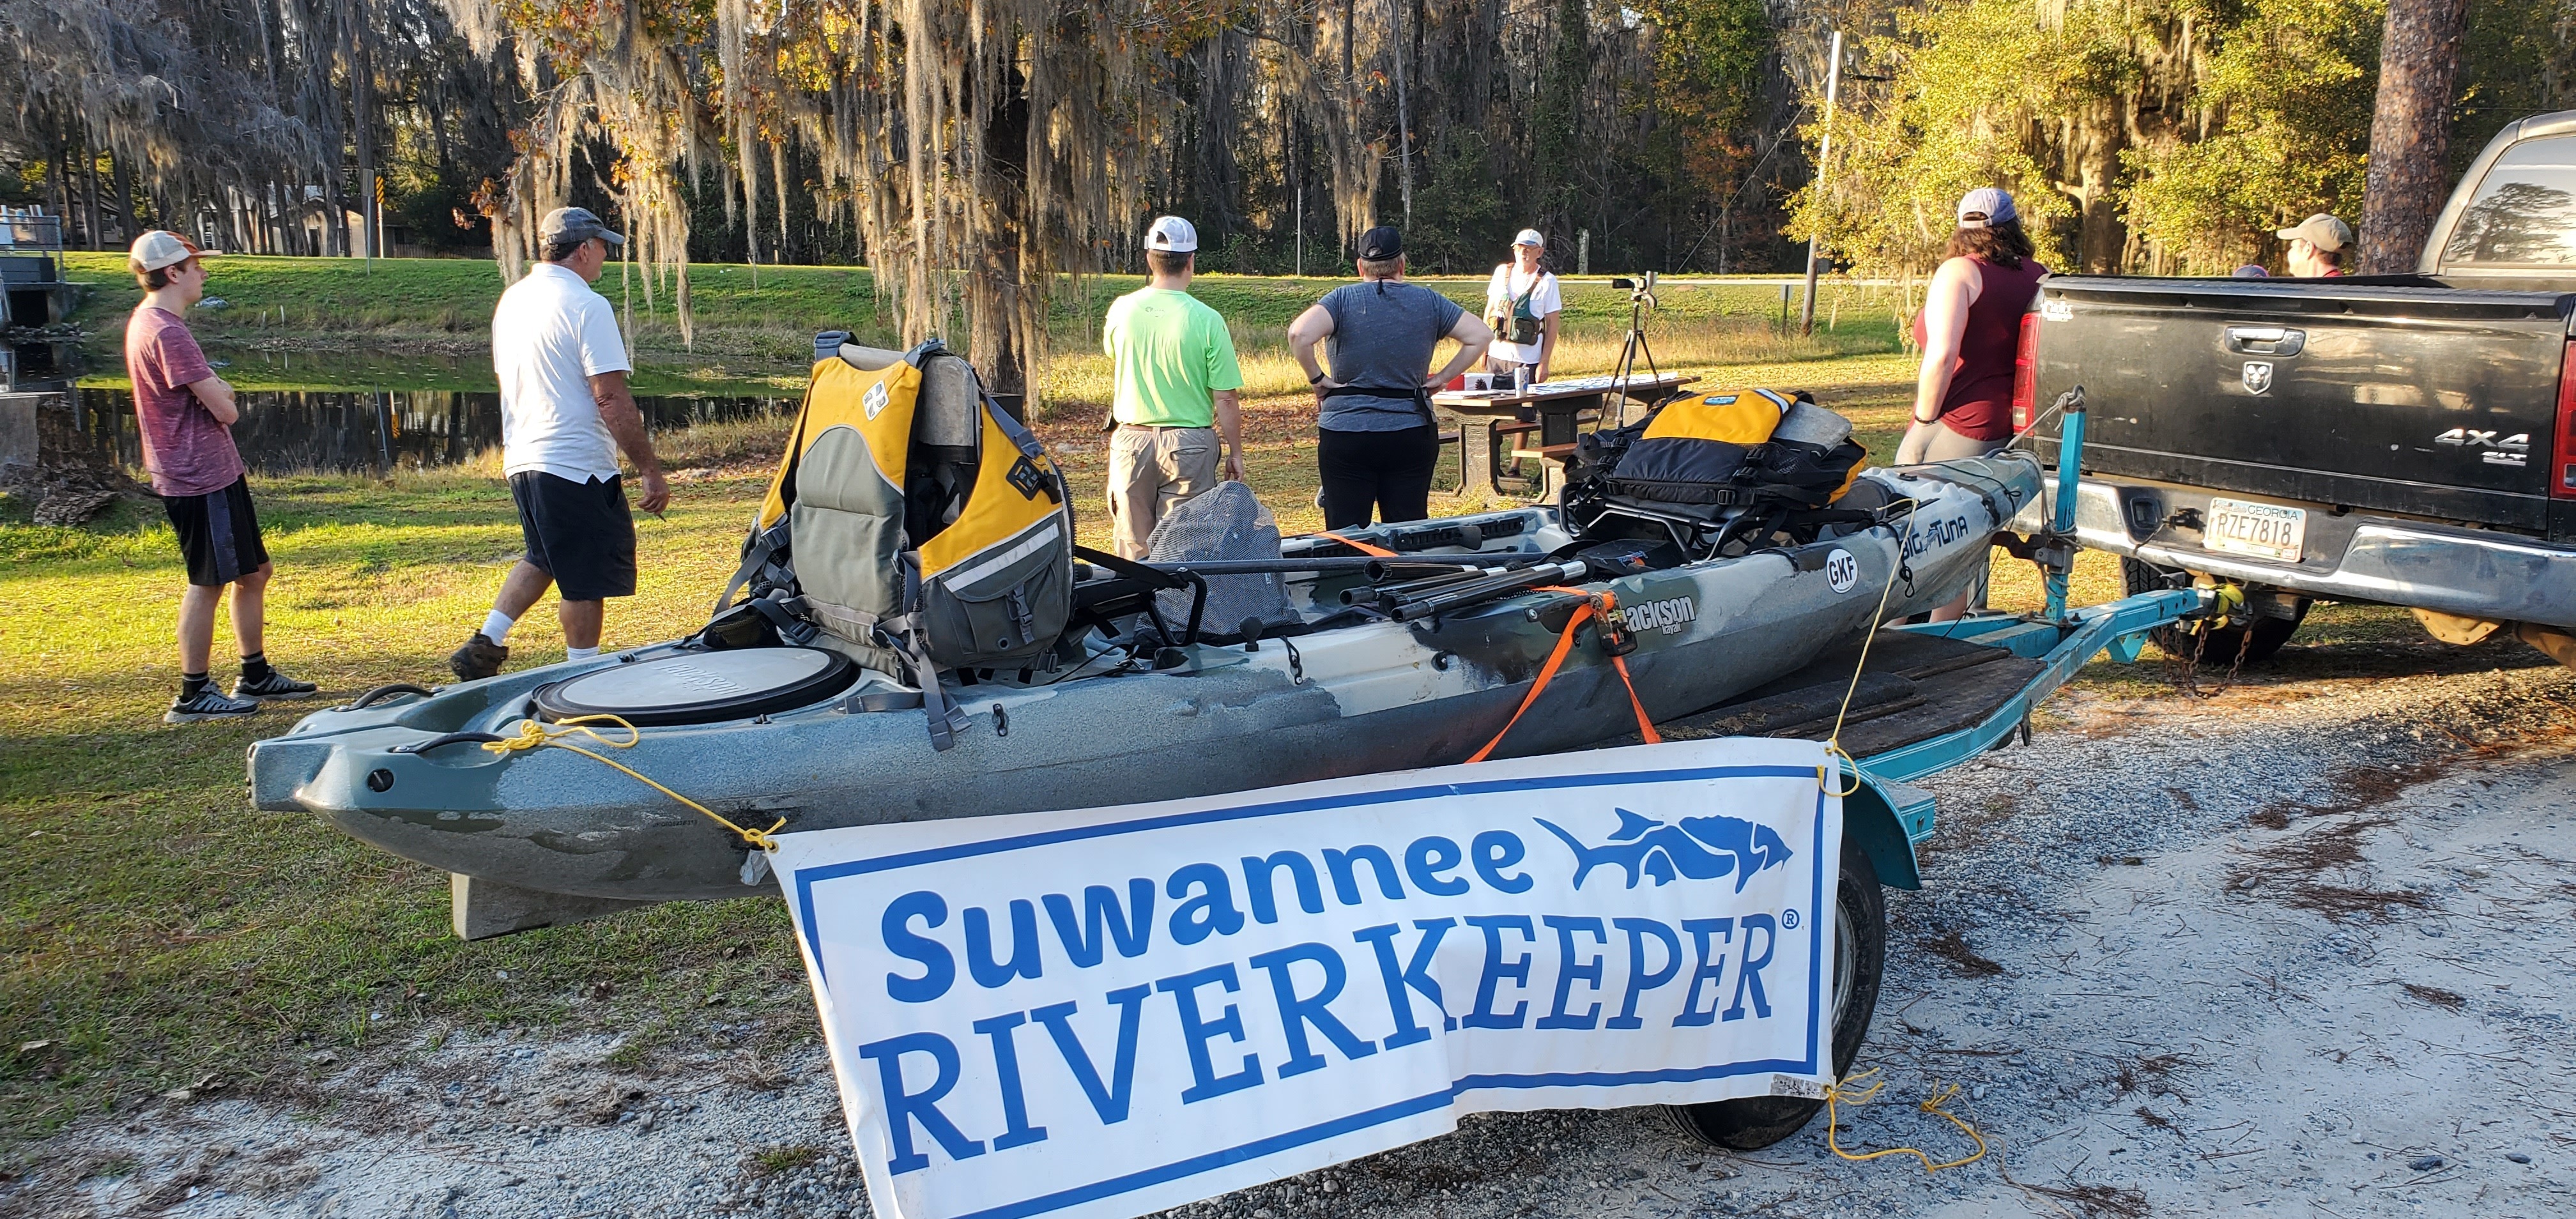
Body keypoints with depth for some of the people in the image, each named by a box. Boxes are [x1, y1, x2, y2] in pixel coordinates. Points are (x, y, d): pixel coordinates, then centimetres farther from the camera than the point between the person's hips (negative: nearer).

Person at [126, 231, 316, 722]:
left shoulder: (150, 321, 13)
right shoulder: (166, 332, -20)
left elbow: (215, 391, 15)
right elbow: (226, 410, -21)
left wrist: (214, 387, -7)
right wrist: (223, 397, 1)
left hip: (217, 472, 10)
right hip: (199, 478, -10)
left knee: (254, 572, 16)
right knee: (208, 583, -1)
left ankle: (256, 676, 27)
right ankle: (193, 696, 9)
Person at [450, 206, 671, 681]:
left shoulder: (512, 300, 12)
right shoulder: (585, 305, -14)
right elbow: (611, 399, -19)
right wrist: (651, 471, -16)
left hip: (521, 460, 9)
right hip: (576, 466, -8)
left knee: (543, 559, 25)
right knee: (586, 581, 3)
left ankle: (484, 645, 17)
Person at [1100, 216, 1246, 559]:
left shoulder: (1121, 309, -3)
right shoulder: (1207, 320, -13)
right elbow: (1226, 399, -10)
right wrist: (1235, 453, 1)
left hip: (1131, 440, 3)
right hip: (1188, 444, -3)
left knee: (1133, 548, 11)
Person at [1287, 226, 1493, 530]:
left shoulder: (1343, 298, -2)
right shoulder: (1428, 301, 6)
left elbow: (1299, 334, -18)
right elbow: (1481, 336, 4)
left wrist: (1317, 379, -6)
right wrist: (1441, 378, 5)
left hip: (1346, 431, -2)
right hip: (1412, 433, 2)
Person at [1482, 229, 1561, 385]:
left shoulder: (1547, 281, -3)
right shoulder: (1502, 272, 7)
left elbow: (1552, 325, -4)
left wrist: (1544, 363, -10)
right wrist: (1484, 348, 8)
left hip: (1527, 361, -4)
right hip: (1496, 356, 4)